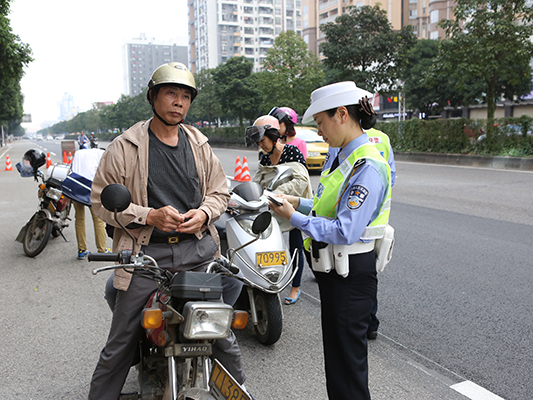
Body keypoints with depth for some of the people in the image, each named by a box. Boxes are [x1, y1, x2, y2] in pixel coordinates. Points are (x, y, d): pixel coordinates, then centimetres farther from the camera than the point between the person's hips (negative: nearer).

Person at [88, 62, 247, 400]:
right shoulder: (125, 147, -1)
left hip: (198, 249, 3)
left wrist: (204, 213, -6)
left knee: (224, 335, 10)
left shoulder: (200, 145, 10)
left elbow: (220, 191, 17)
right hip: (147, 253, -2)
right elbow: (102, 200, -1)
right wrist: (149, 216, -16)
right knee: (120, 345, 5)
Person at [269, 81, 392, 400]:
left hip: (351, 274, -10)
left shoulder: (368, 167, -22)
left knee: (348, 355, 6)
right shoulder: (338, 154, 8)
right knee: (333, 347, 24)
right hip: (331, 267, 10)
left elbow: (346, 231, -27)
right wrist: (298, 202, 4)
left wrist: (294, 218, -20)